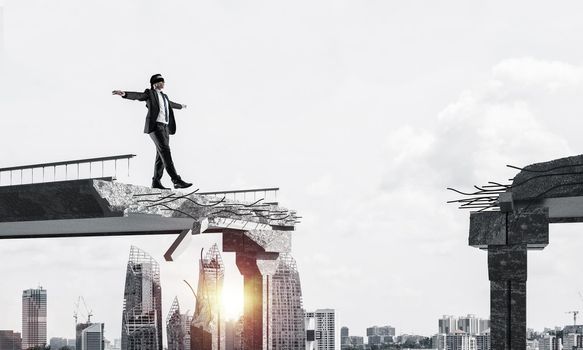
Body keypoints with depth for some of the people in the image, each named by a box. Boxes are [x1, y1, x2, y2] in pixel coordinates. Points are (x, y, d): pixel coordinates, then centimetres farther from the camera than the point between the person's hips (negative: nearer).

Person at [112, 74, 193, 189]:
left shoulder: (164, 96, 26)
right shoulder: (150, 93, 4)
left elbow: (170, 104, 47)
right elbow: (137, 95, -13)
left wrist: (180, 106, 66)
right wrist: (124, 94, -32)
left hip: (165, 127, 8)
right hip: (155, 126, -8)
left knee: (161, 156, 3)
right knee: (165, 152, -18)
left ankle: (156, 182, 6)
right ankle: (177, 181, -27)